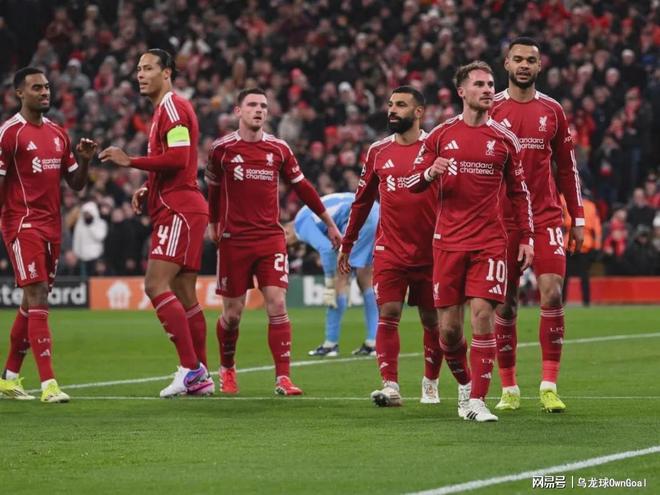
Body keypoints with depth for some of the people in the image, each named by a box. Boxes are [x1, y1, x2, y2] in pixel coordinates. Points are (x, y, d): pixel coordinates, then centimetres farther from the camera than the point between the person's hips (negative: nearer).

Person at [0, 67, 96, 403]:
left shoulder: (58, 134, 14)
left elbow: (75, 184, 18)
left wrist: (85, 160, -1)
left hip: (52, 227, 7)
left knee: (32, 303, 11)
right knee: (37, 297, -14)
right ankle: (49, 384, -19)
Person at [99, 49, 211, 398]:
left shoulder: (172, 108, -10)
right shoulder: (163, 111, 22)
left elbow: (178, 158, -21)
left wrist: (129, 161, -15)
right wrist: (147, 191, 15)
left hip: (179, 209, -11)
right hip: (176, 209, 11)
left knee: (156, 284, -17)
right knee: (184, 295, 9)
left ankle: (190, 367, -20)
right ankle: (200, 377, 10)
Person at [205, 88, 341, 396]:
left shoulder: (278, 149, 3)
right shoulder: (221, 149, -1)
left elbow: (303, 188, 13)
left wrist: (330, 224, 16)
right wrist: (212, 225, 24)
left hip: (271, 238, 1)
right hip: (233, 240, -1)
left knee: (277, 305, -11)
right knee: (232, 313, 4)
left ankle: (283, 378, -11)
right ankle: (227, 370, 29)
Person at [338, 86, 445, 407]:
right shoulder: (378, 151, 8)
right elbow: (362, 201, 17)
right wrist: (346, 244, 18)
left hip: (429, 252, -2)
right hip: (389, 251, 2)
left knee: (432, 319, 8)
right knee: (387, 314, -10)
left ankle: (430, 382, 25)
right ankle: (390, 386, -14)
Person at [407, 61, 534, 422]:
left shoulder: (504, 138, 6)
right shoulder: (441, 135, 6)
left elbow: (519, 192, 13)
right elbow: (412, 183, 10)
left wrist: (526, 238, 5)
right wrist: (430, 173, -13)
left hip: (489, 241, -1)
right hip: (448, 241, 1)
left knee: (482, 314, -14)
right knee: (448, 327, 1)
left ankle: (476, 402, -11)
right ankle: (465, 384, 27)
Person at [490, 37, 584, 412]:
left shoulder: (552, 111, 8)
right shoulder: (490, 110, 3)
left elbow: (567, 168, 13)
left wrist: (578, 218, 8)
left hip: (546, 217, 1)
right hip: (502, 221, -1)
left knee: (553, 295, -12)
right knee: (505, 304, 2)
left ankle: (550, 386, -8)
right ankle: (509, 389, 11)